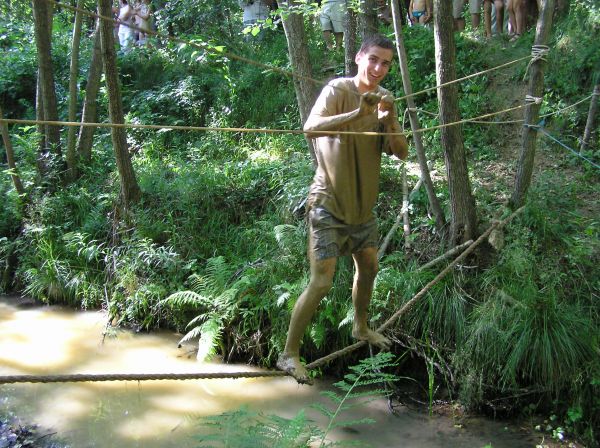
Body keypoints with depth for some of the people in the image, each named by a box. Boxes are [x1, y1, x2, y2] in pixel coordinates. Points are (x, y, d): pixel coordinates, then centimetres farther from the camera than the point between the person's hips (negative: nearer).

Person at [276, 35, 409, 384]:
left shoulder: (385, 98, 4)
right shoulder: (338, 90, -16)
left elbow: (402, 152, -2)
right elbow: (311, 128, -34)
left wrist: (389, 122, -21)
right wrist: (358, 113, -44)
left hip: (363, 203, 7)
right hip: (329, 203, -7)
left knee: (369, 268, 21)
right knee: (321, 283, -10)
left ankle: (361, 328, 45)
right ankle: (289, 354, 3)